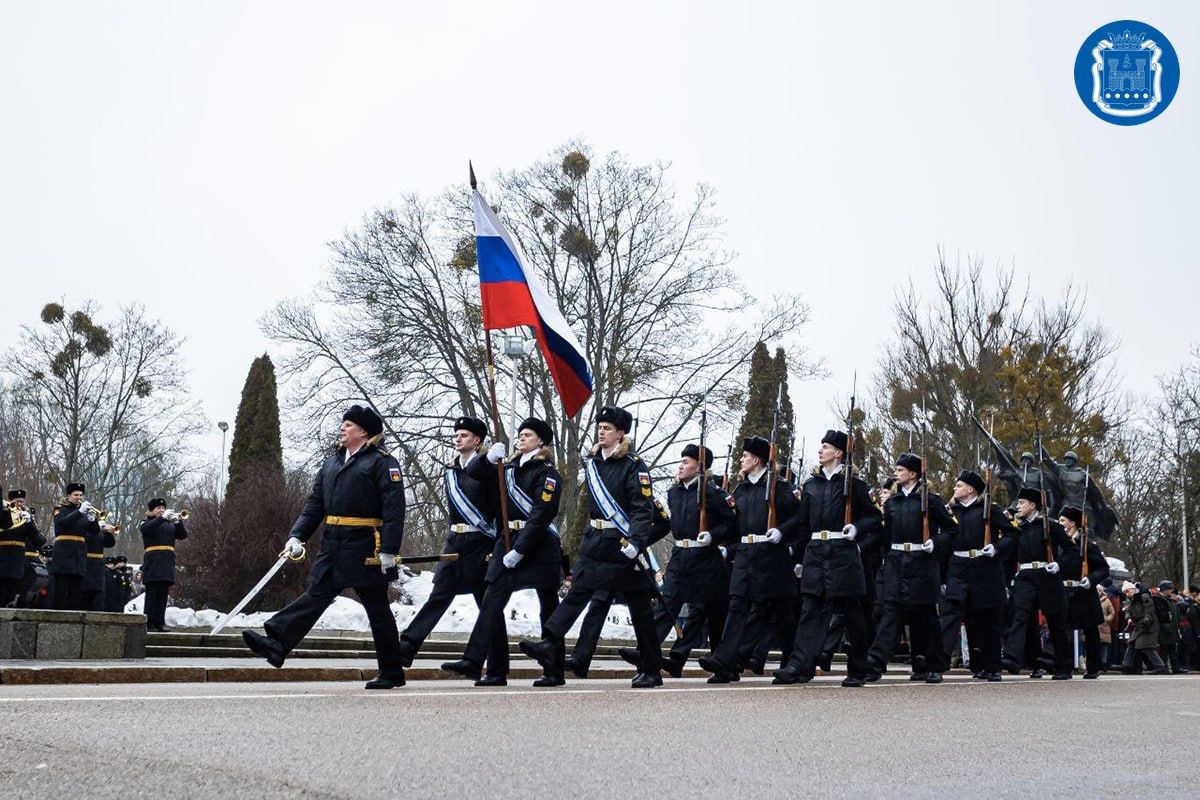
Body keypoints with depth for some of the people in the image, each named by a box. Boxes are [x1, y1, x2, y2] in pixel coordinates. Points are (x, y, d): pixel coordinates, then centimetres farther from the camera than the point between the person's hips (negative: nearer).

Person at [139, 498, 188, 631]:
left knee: (163, 594, 3)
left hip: (168, 562, 5)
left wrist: (178, 522, -7)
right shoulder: (146, 522, 8)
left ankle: (160, 622, 4)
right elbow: (146, 529, -16)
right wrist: (162, 518, -22)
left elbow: (182, 535, 9)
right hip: (153, 561, -4)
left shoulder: (170, 524, 21)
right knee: (152, 593, -7)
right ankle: (149, 623, -8)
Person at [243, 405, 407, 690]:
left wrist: (389, 550, -21)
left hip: (365, 549, -6)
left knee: (377, 608, 1)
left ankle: (392, 673, 11)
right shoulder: (331, 463, 18)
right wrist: (297, 536, 4)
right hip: (333, 547, 6)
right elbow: (315, 504, 16)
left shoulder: (382, 462, -6)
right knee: (315, 595, -2)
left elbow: (394, 508, -14)